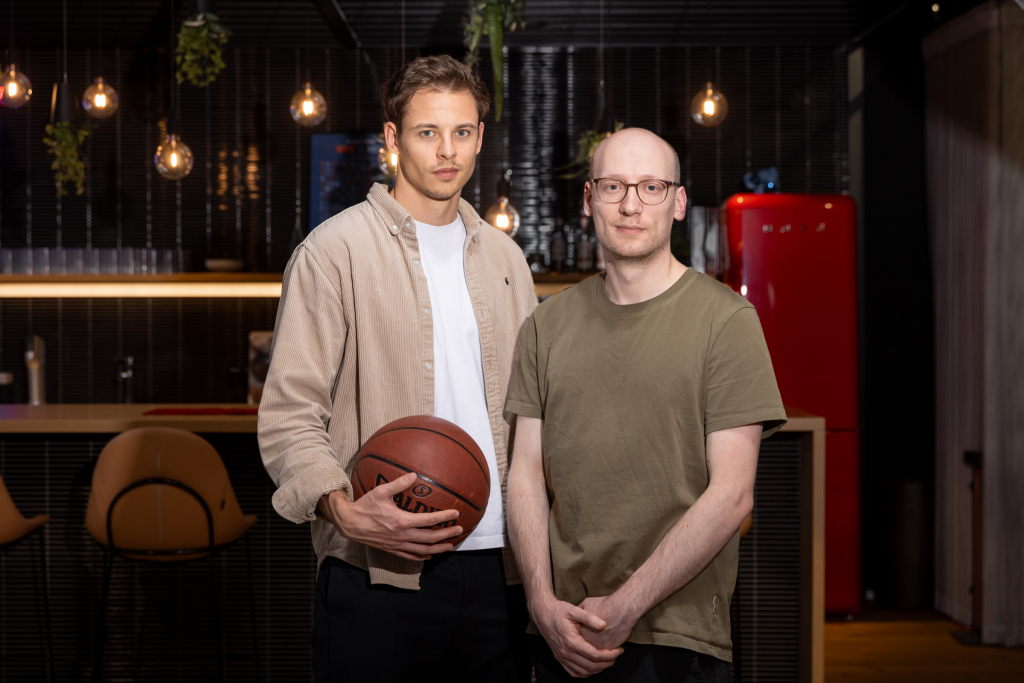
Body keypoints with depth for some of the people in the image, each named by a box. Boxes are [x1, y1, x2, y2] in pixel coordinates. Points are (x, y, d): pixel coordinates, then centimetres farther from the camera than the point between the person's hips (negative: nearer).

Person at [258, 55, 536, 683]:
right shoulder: (335, 250, -3)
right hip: (378, 576, -4)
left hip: (497, 567, 5)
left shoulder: (505, 258, 14)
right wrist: (344, 509, -24)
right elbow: (288, 417, -8)